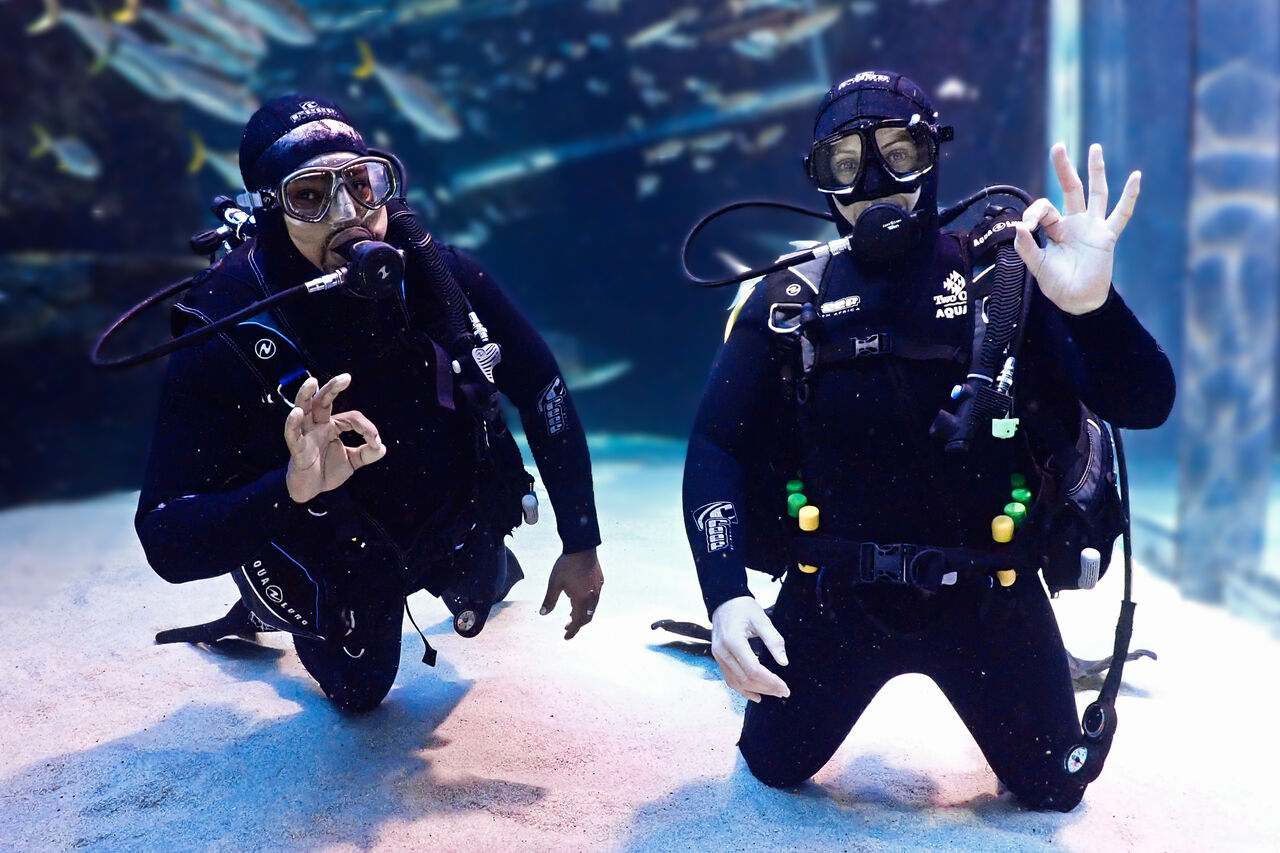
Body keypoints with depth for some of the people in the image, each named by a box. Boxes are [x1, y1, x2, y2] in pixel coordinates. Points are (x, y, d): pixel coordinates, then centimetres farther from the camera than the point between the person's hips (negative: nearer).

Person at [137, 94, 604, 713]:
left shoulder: (442, 278, -26)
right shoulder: (223, 342, -32)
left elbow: (544, 395, -13)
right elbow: (166, 544, -36)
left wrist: (581, 545, -12)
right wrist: (291, 488, -55)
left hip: (454, 516, 3)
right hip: (335, 556, -3)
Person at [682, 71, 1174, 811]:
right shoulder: (791, 300, -7)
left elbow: (1145, 407, -17)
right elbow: (718, 448, -9)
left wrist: (1094, 307, -37)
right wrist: (727, 595, -22)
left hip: (986, 596, 0)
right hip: (837, 591, 1)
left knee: (1054, 789, 15)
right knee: (774, 767, 15)